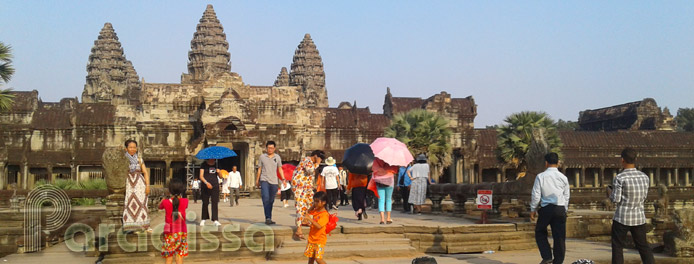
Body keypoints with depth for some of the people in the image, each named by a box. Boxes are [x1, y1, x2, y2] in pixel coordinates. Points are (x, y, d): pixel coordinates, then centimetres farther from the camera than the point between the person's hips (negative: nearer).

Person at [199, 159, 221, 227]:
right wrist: (206, 183, -23)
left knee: (215, 203, -5)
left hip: (215, 186, 2)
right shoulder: (204, 164, 2)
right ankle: (203, 219, 16)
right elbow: (201, 176, -6)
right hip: (206, 187, -2)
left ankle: (215, 220, -7)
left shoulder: (216, 164, 12)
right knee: (205, 203, 1)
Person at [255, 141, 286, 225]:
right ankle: (268, 218, -22)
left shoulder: (277, 157, 9)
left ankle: (269, 218, 16)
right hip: (264, 180, -2)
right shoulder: (262, 157, 6)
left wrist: (283, 179, 1)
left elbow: (280, 169, 11)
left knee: (271, 201, 7)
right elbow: (259, 169, 12)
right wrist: (257, 180, 14)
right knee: (266, 198, -18)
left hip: (274, 181, 2)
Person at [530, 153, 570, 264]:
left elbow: (536, 195, -4)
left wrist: (533, 209, 7)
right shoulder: (563, 177, 6)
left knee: (540, 232, 16)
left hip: (546, 209, -2)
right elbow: (567, 196, 11)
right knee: (559, 237, 8)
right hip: (560, 209, 2)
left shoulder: (541, 176, -3)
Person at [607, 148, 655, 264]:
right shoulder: (645, 177, 3)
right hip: (639, 217, 4)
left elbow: (616, 200, -12)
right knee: (643, 246, 14)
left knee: (617, 247, 5)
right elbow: (644, 198, 11)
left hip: (622, 218, -4)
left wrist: (610, 192, 7)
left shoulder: (619, 178, -13)